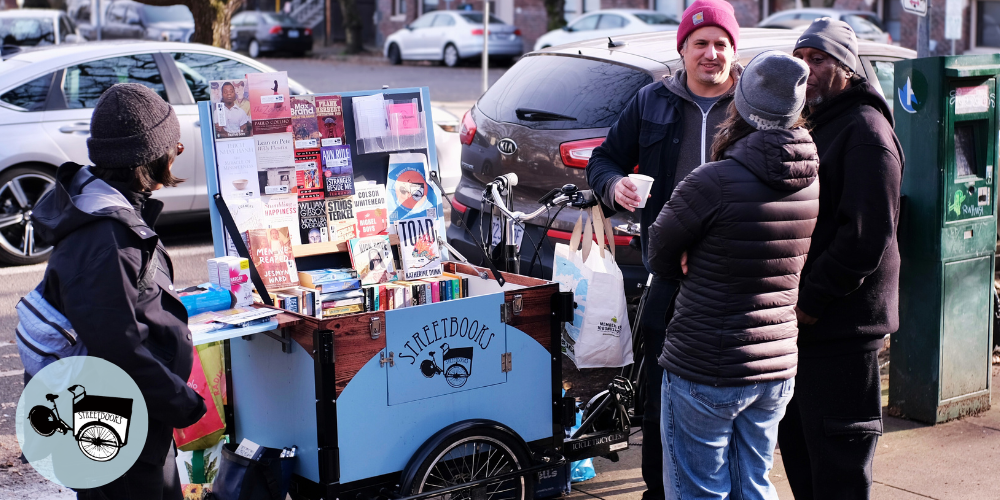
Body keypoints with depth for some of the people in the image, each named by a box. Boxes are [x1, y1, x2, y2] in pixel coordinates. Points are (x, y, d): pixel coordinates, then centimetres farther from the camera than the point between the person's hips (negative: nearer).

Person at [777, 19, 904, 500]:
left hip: (842, 332, -9)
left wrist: (810, 301, -18)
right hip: (802, 322, 9)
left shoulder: (865, 130, -13)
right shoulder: (813, 126, 17)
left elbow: (866, 237, -22)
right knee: (797, 447, 18)